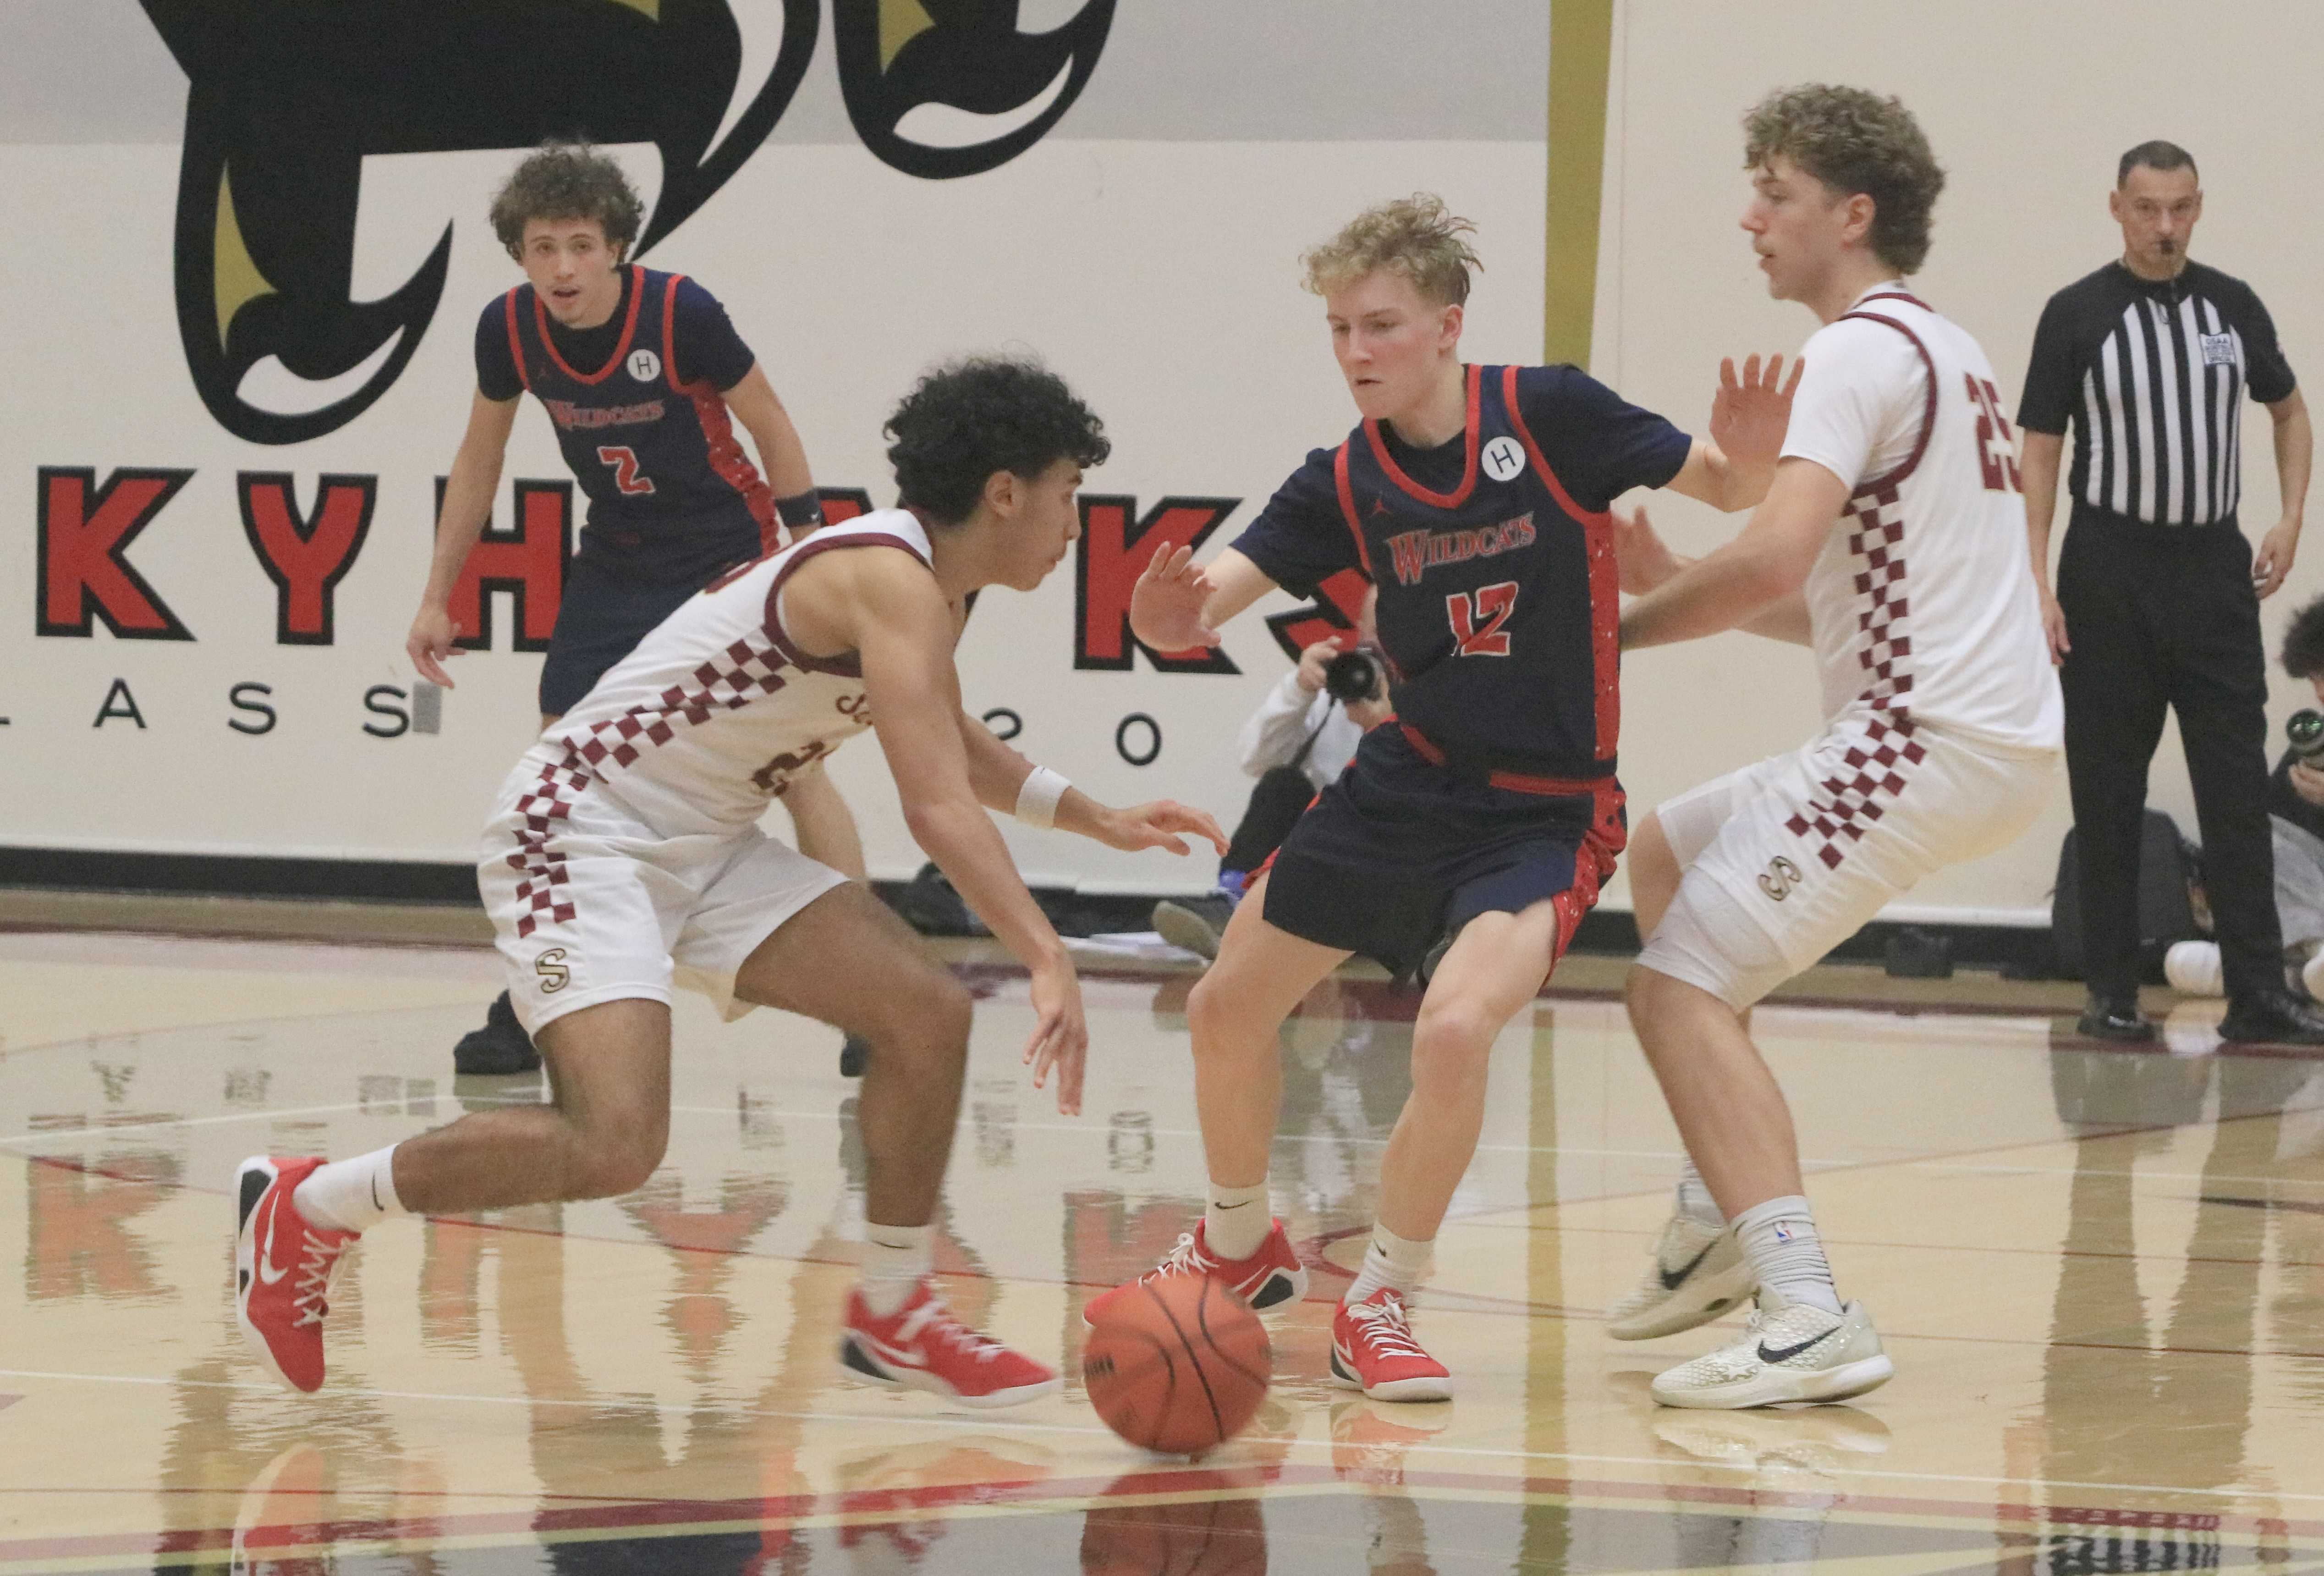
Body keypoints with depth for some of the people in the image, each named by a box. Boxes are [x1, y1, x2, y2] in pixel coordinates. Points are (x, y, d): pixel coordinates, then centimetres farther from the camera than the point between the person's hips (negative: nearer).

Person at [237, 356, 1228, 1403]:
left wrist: (1093, 818, 27)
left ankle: (892, 1313, 16)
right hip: (580, 831, -10)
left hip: (705, 844, 10)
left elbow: (947, 744, 35)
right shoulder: (892, 581, -19)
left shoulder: (924, 589, 12)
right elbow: (938, 806, -32)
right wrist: (1049, 962, -40)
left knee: (926, 1011, -1)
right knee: (615, 1144, -25)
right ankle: (304, 1208, -7)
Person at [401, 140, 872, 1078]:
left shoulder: (679, 313, -24)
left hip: (730, 552, -4)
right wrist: (438, 599, 6)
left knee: (793, 764, -10)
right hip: (617, 566, 4)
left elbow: (770, 428, -11)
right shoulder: (509, 330, -12)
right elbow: (479, 460, 5)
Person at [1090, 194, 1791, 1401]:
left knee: (1455, 1027, -28)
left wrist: (1747, 456, -30)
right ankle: (1241, 1247, 38)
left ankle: (1382, 1306, -7)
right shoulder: (1343, 486, -5)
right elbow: (1200, 605, -11)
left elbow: (1729, 487, -6)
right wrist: (1164, 615, -35)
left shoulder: (1549, 415, -15)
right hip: (1402, 786, 5)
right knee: (1227, 1009, 9)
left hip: (1544, 810, -5)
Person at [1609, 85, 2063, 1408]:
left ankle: (1808, 1315, -27)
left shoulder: (1865, 350, -11)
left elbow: (1776, 563, -24)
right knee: (1666, 856, 25)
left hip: (1932, 738, -10)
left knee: (1680, 988, -13)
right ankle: (1722, 1222, 23)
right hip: (2000, 724, 10)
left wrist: (1617, 631, -10)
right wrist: (1671, 582, 14)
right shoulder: (1944, 350, 22)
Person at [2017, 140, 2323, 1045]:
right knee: (2108, 793, 2)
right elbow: (2039, 452, -2)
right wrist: (2039, 585, -9)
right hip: (2110, 571, -2)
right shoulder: (2078, 315, -3)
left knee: (2237, 784, -3)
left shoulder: (2232, 307, 6)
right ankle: (2112, 993, 8)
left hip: (2214, 567, 2)